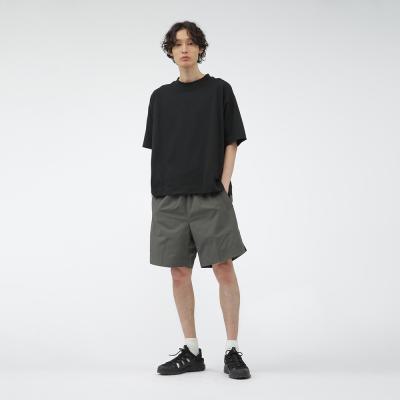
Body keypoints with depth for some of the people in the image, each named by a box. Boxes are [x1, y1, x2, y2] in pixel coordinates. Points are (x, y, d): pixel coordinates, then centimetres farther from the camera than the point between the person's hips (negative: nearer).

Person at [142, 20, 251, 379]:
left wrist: (223, 186, -8)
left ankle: (232, 351, 2)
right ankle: (191, 351, 14)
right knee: (179, 272, 5)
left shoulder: (220, 90, 3)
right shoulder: (161, 97, 11)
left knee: (224, 269, -7)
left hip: (211, 197, -3)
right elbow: (156, 148, 14)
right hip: (169, 198, 3)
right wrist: (158, 191, 4)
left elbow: (231, 143, 2)